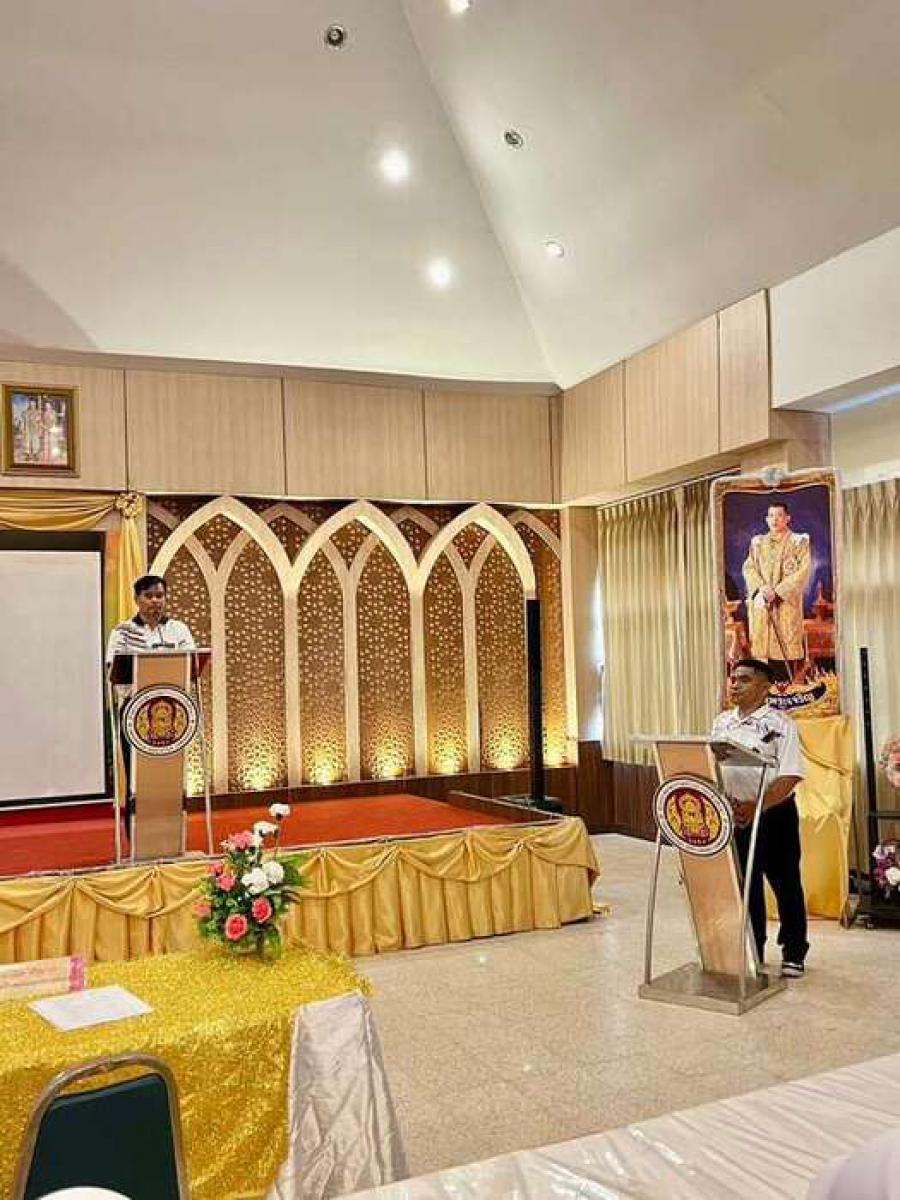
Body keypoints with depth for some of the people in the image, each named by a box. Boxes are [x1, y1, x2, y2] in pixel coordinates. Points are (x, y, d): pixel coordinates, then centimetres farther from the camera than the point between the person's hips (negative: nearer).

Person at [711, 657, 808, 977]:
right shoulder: (721, 723, 6)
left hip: (775, 813, -4)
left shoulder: (780, 725, -10)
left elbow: (789, 778, -16)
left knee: (785, 884, 8)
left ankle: (794, 953, 24)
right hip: (736, 815, 4)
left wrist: (757, 807, -26)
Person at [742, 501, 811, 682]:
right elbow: (748, 567, 8)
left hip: (787, 602, -3)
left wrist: (777, 591, -15)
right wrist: (761, 587, -12)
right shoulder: (758, 542, 16)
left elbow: (803, 572, -5)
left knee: (786, 645, -8)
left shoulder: (799, 541, 5)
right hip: (761, 602, 3)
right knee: (763, 645, -1)